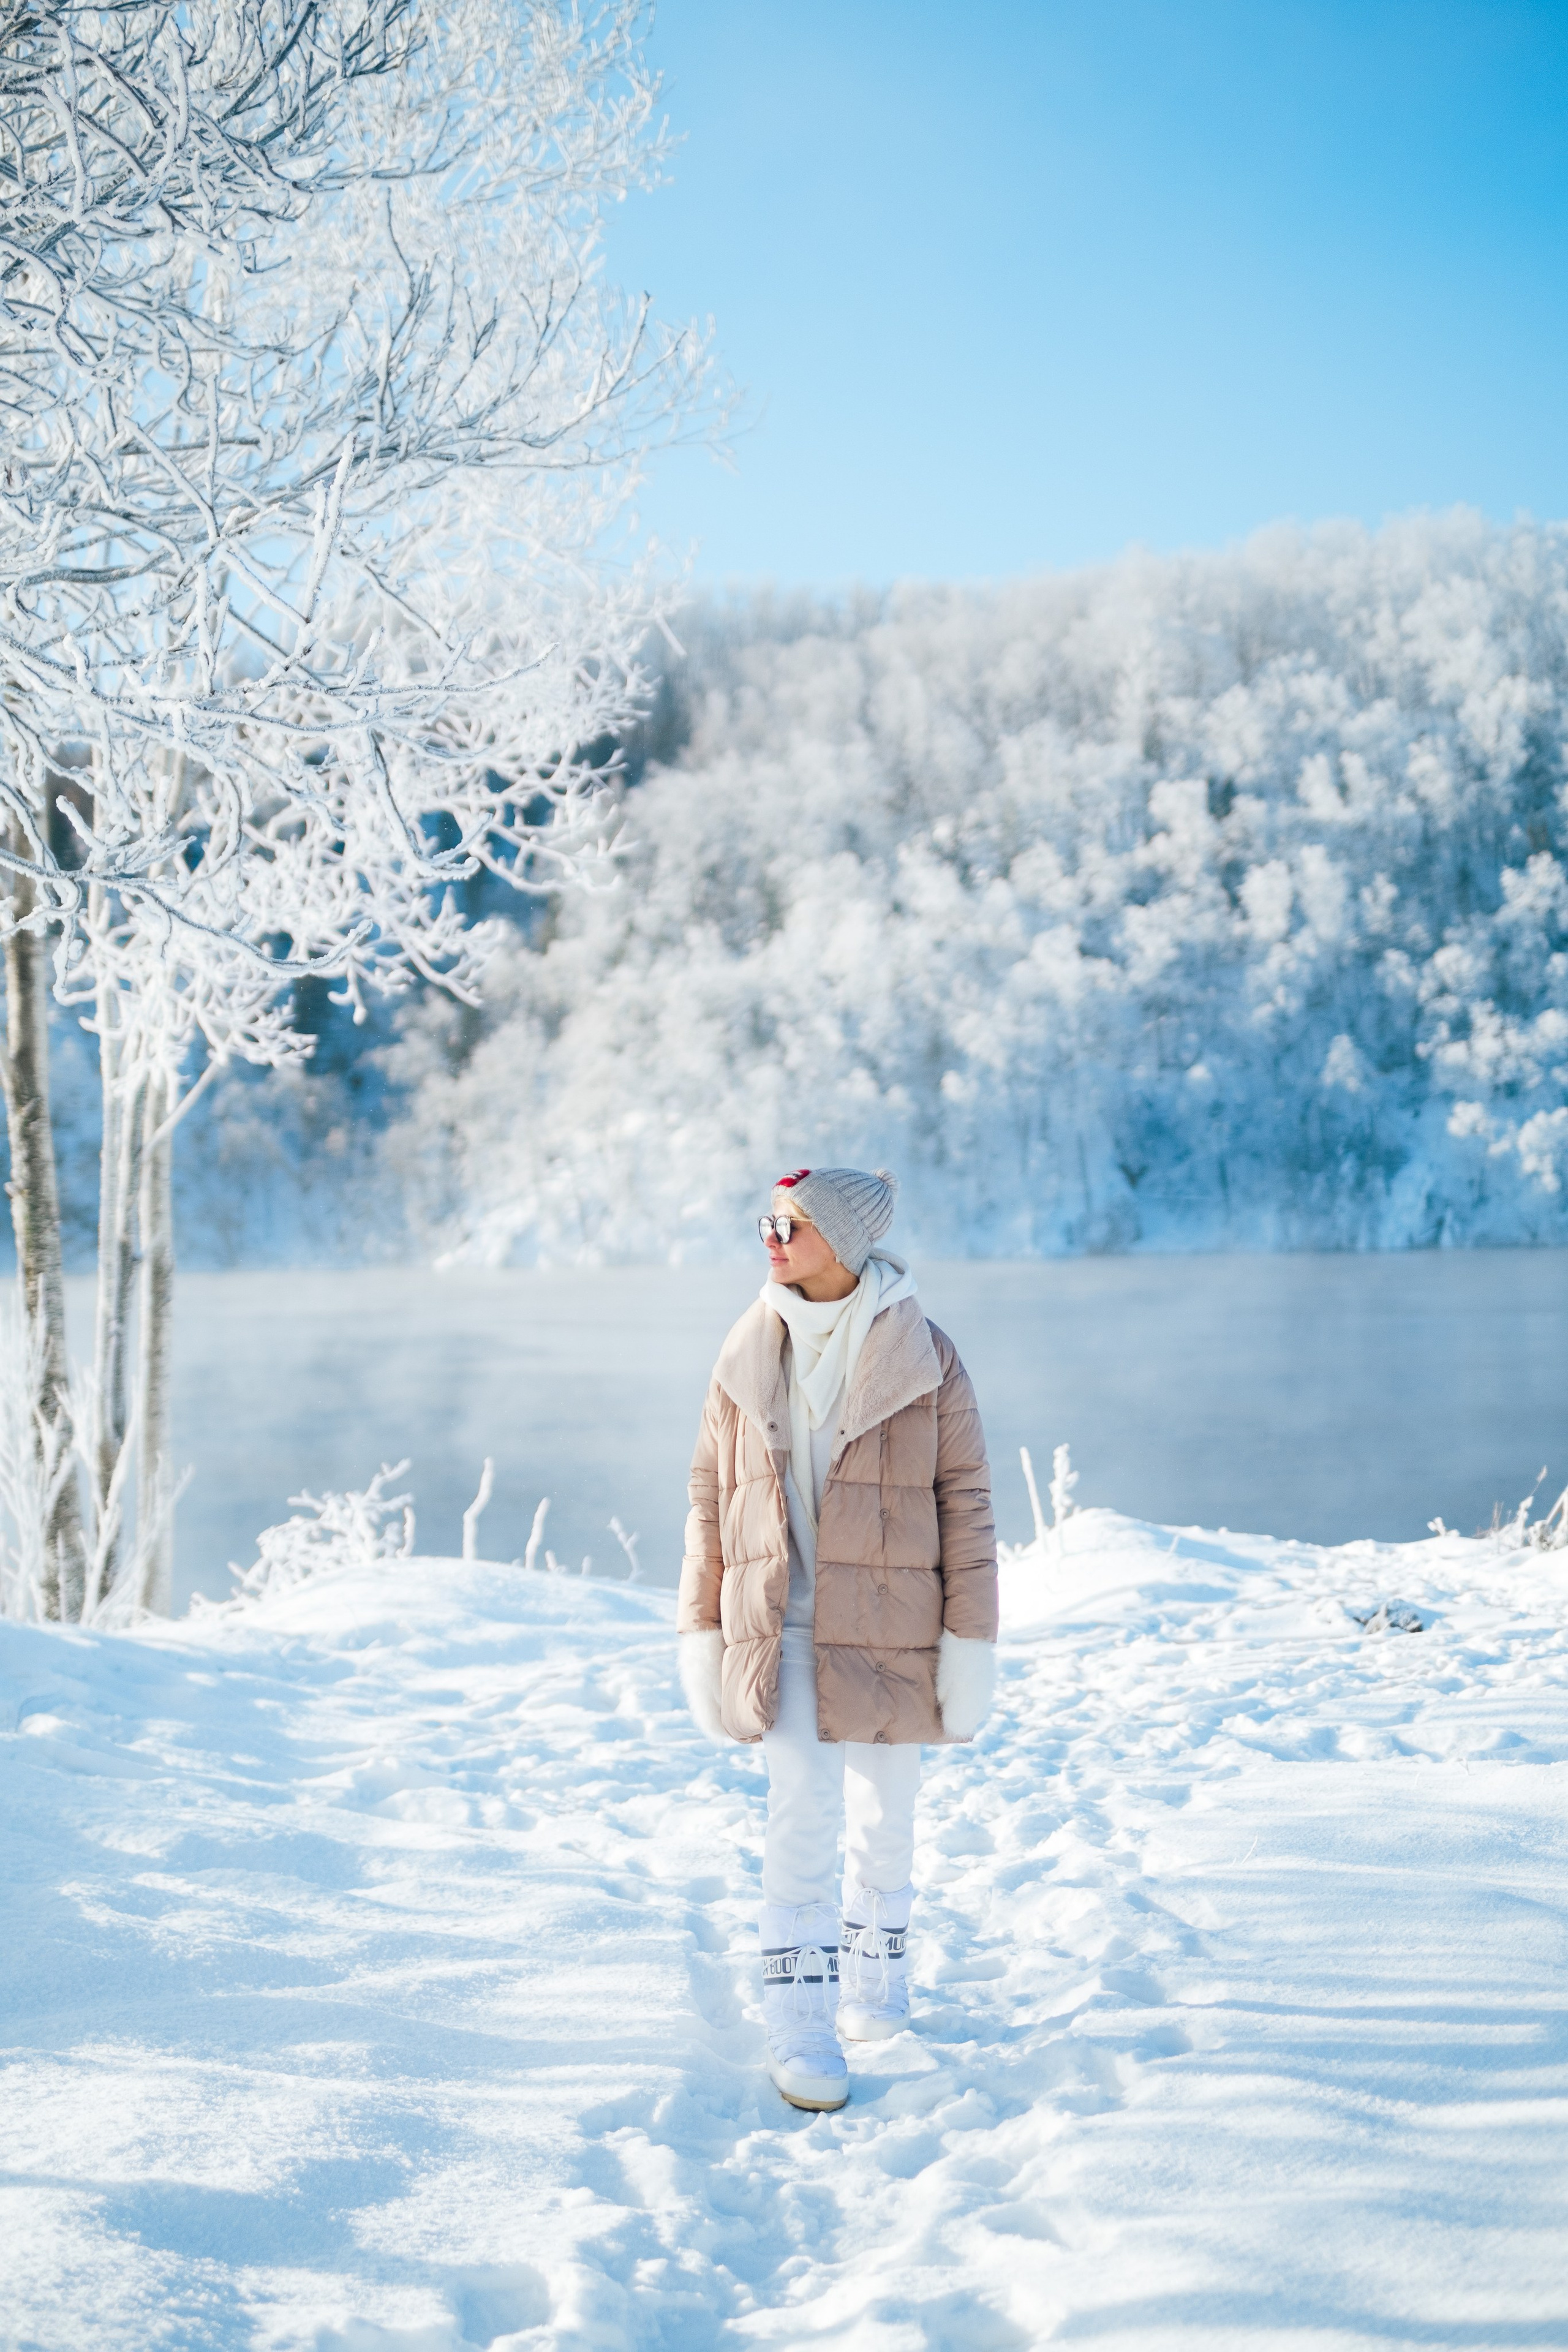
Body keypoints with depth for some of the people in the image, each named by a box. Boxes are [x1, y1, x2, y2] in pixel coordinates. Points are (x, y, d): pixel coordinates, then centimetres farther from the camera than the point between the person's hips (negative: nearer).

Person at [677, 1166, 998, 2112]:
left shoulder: (924, 1356, -5)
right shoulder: (748, 1354, 2)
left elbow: (965, 1500, -3)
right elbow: (711, 1494, 6)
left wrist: (971, 1641, -6)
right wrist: (700, 1631, 4)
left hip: (889, 1632, 0)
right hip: (783, 1632, 1)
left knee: (885, 1817, 12)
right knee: (803, 1815, -9)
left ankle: (877, 1980, 33)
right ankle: (800, 2025, -4)